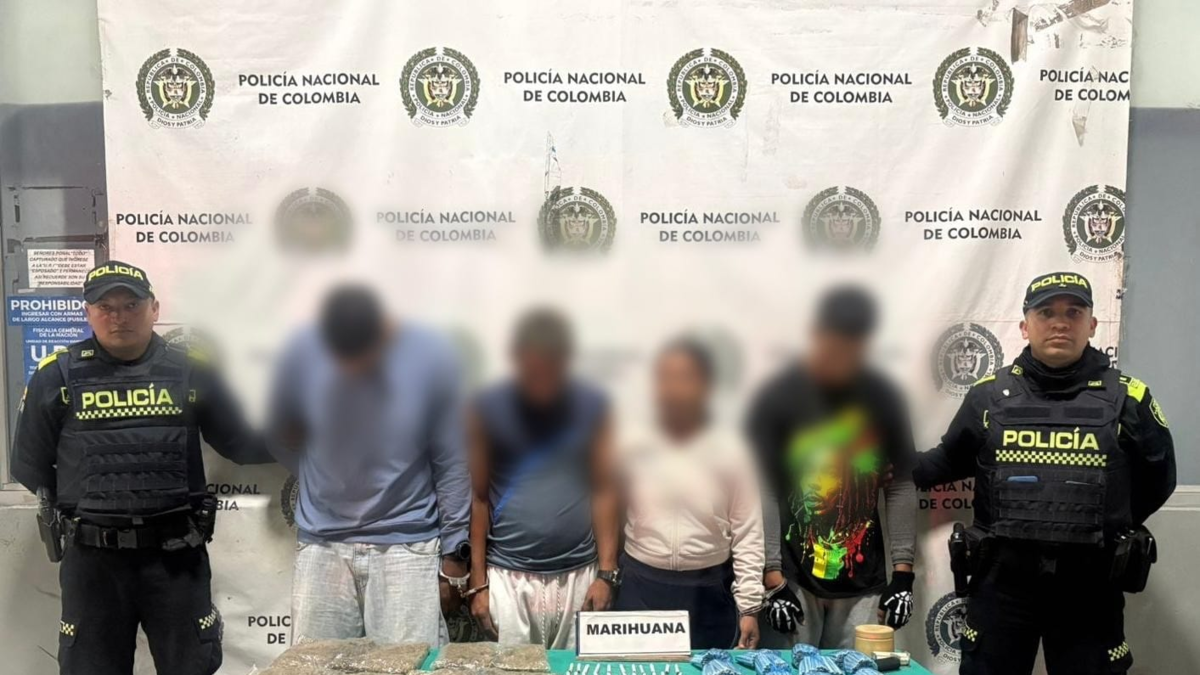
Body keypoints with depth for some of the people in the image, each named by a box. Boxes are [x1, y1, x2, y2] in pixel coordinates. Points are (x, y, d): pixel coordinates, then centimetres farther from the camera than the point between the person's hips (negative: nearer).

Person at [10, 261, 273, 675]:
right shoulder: (57, 376, 0)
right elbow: (29, 466, 9)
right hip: (92, 559, 0)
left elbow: (243, 444, 5)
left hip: (177, 553, 0)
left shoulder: (191, 371, 2)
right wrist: (82, 507, 10)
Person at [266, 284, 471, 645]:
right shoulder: (304, 351, -9)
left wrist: (453, 550, -2)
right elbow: (281, 435, 10)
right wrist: (322, 484, 4)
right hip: (322, 545, 2)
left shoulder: (431, 355, -12)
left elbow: (451, 463, -5)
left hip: (407, 545, -2)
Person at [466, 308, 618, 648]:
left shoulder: (591, 405, -1)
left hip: (578, 575, 1)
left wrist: (607, 572, -3)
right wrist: (478, 581, -1)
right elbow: (479, 498, -1)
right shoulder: (489, 408, -5)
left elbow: (604, 492, 1)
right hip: (509, 576, -1)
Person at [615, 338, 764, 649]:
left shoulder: (731, 452, -5)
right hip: (640, 587, 1)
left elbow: (747, 536, -3)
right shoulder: (632, 449, -2)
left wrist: (749, 607, -5)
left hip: (708, 591, -1)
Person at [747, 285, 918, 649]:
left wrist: (903, 572, 2)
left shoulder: (883, 398, 4)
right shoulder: (778, 397, -5)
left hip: (864, 583, 3)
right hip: (794, 580, -2)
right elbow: (763, 493, -7)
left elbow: (901, 488, 7)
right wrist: (773, 578, -11)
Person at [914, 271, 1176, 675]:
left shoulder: (1127, 397, 0)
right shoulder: (989, 394, 2)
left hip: (1090, 584, 0)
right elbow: (949, 461, 15)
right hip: (1002, 580, 0)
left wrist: (1111, 527, 9)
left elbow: (1157, 478, 12)